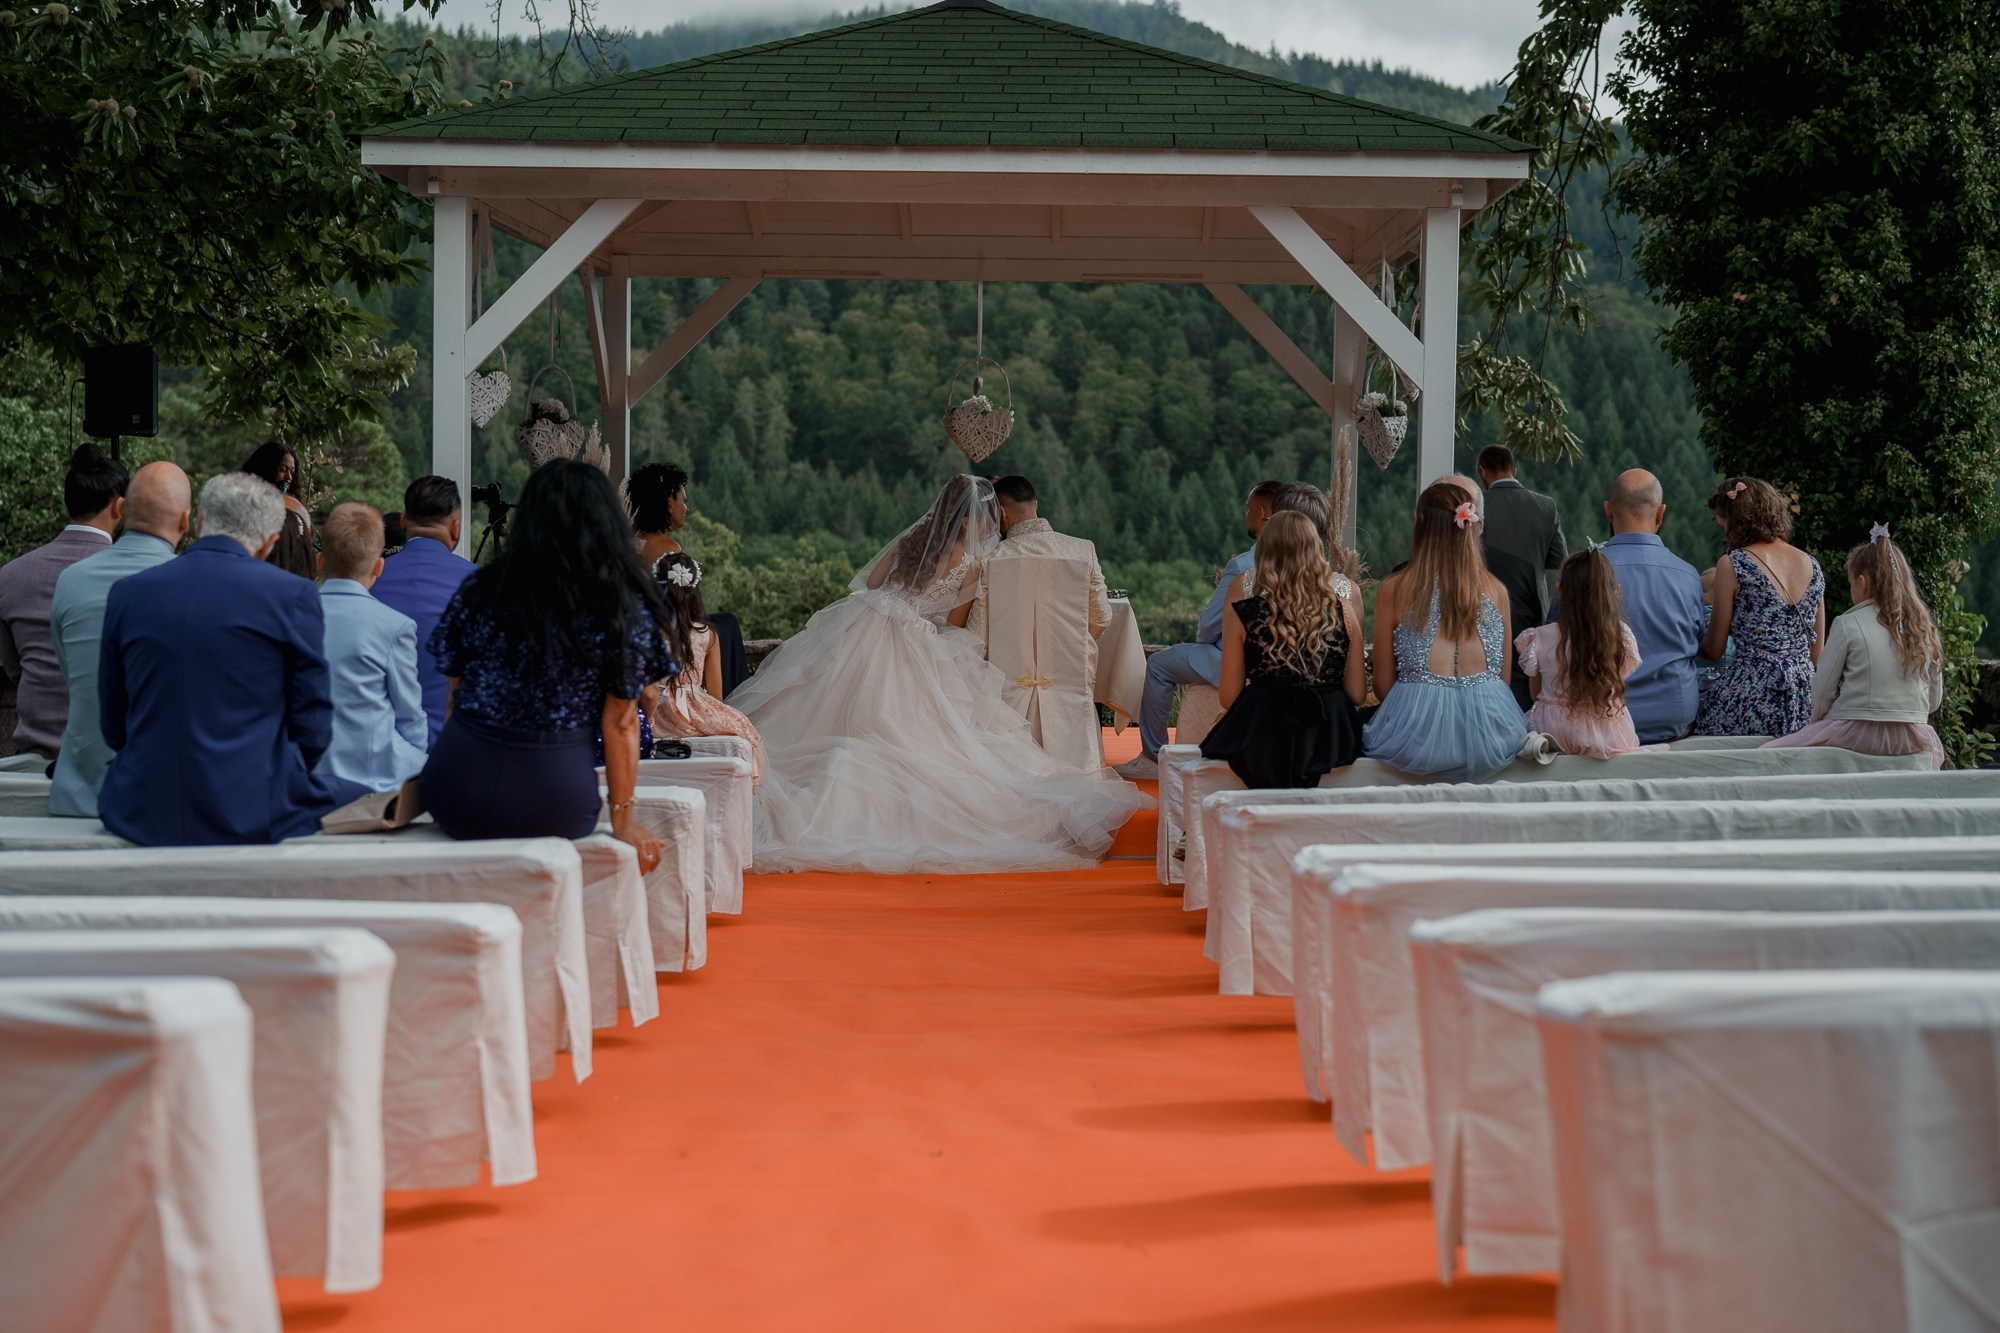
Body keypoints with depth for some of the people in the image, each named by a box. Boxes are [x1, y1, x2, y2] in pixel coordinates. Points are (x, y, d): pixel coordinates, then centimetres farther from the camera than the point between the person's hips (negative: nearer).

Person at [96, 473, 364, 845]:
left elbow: (112, 728, 10)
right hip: (256, 813, -5)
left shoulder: (127, 593, 4)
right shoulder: (293, 596, -6)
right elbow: (312, 730, -3)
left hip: (141, 816, 5)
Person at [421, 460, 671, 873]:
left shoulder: (479, 590, 2)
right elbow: (620, 723, -4)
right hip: (553, 810, -1)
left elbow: (455, 691, 9)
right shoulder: (627, 609, -5)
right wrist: (623, 822, 5)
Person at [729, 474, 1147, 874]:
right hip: (912, 652, -4)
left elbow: (869, 584, 16)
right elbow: (954, 625, 6)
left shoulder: (909, 539, 8)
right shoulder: (969, 564, -3)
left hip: (860, 631, 4)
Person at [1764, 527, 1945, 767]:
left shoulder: (1848, 625, -5)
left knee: (1768, 753, 6)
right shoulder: (1925, 627, 8)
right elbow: (1935, 699, 13)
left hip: (1858, 734, -5)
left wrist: (1816, 722, 17)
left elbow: (1822, 691, -2)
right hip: (1913, 739, 5)